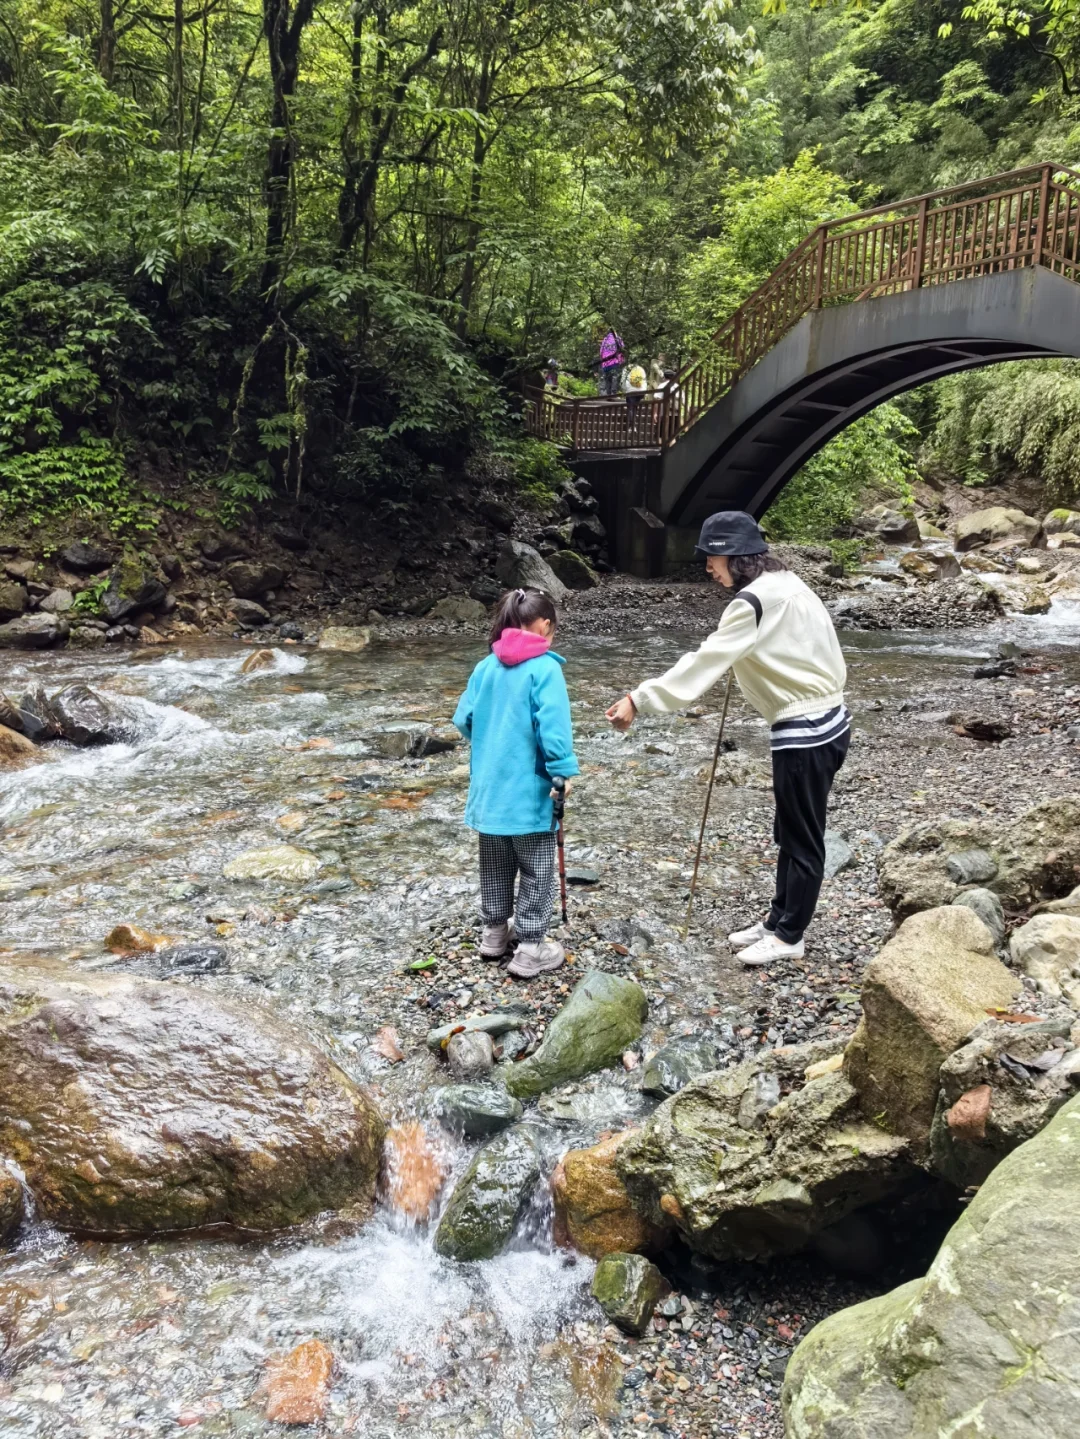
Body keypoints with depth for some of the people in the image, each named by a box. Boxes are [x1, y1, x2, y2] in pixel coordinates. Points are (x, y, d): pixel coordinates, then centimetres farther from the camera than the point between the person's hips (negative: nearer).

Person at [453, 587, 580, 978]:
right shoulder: (544, 667, -15)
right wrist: (563, 772, -16)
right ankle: (530, 949, 12)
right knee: (536, 872, 7)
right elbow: (553, 727, -23)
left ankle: (495, 932, 34)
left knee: (495, 866, 21)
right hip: (529, 790, -6)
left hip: (488, 788, 6)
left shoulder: (485, 667, 4)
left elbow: (464, 719, 9)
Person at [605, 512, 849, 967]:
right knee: (790, 832, 19)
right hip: (824, 719, 10)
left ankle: (788, 936, 18)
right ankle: (779, 919, 31)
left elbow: (704, 662, -25)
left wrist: (639, 699, -26)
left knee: (801, 838, 4)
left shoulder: (755, 601, -20)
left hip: (804, 730, -10)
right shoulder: (785, 584, 10)